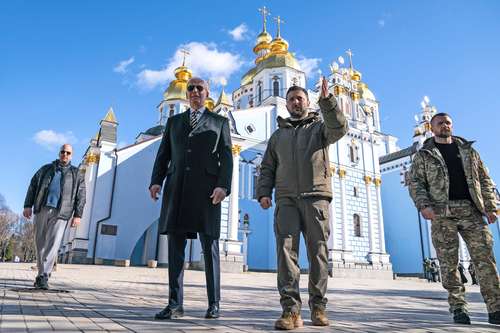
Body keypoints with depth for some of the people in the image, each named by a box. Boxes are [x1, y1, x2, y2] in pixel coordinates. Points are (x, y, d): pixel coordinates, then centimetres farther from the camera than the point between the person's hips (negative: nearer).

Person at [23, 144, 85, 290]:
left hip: (60, 213, -2)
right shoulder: (46, 169, 19)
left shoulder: (77, 174, 13)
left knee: (53, 245, -11)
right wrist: (28, 205, 3)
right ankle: (42, 274, 19)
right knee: (40, 243, 7)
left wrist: (77, 215, -3)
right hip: (42, 209, 3)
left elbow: (81, 196, 7)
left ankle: (43, 277, -12)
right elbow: (33, 186, 14)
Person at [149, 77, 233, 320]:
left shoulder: (219, 122, 15)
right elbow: (163, 154, 14)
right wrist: (156, 181, -2)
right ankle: (175, 304, 6)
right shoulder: (174, 122, 22)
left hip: (206, 189, -2)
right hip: (177, 188, 3)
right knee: (175, 247, 0)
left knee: (209, 247, -1)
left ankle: (213, 304, 8)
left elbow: (226, 157, 3)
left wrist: (223, 185, -12)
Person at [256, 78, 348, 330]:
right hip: (286, 199, 2)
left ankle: (318, 306, 10)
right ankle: (291, 309, -9)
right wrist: (263, 192, 1)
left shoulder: (320, 125, 16)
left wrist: (327, 101, -21)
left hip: (316, 197, -1)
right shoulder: (278, 135, 24)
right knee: (286, 250, -9)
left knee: (318, 251, 0)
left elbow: (339, 129, -8)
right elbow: (267, 168, 17)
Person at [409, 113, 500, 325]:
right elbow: (415, 183, 2)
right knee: (449, 263, -1)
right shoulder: (423, 155, 10)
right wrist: (423, 205, -15)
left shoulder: (468, 150, 20)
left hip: (471, 210, 3)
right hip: (442, 212, -2)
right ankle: (458, 308, 7)